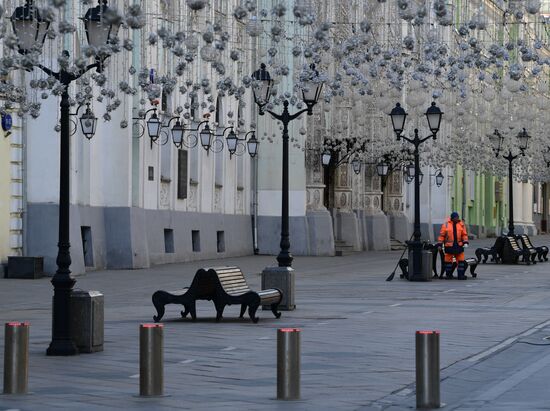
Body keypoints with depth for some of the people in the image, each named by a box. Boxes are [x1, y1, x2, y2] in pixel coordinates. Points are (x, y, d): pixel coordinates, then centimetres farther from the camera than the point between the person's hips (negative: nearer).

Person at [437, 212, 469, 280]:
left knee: (461, 260, 0)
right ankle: (448, 274, 18)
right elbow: (442, 235, 2)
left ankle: (460, 275, 5)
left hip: (459, 246, 2)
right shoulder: (446, 225, -1)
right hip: (449, 246, -2)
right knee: (448, 261, 5)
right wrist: (439, 244, -1)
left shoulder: (461, 224, 6)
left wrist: (465, 242, -5)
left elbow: (464, 234, 8)